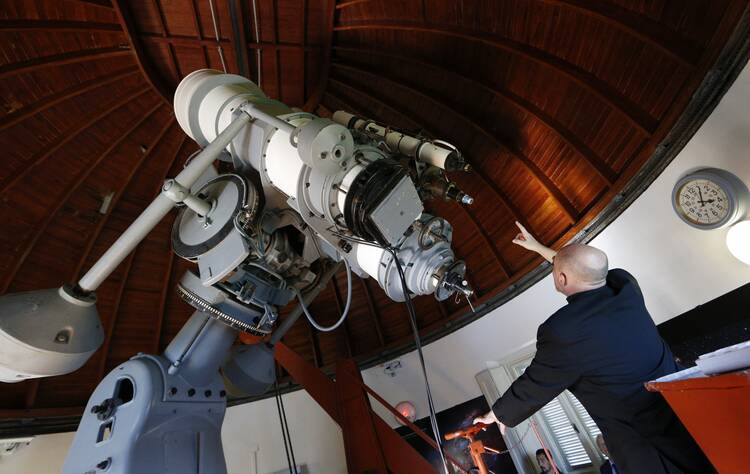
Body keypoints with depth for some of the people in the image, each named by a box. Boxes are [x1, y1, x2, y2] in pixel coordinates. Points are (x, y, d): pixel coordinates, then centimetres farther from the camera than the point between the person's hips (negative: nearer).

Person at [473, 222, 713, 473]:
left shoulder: (561, 331, -31)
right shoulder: (625, 284, -13)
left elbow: (531, 388, -15)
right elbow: (584, 268, 11)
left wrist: (497, 415, 5)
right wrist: (539, 248, 21)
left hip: (642, 446, -6)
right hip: (685, 410, 7)